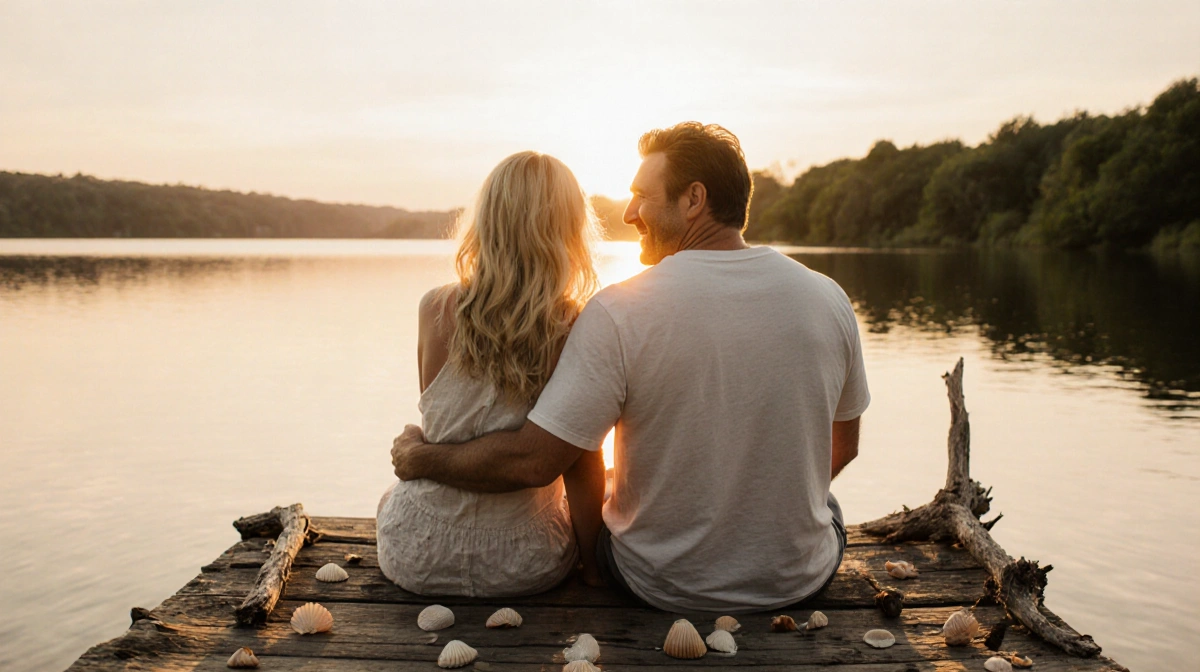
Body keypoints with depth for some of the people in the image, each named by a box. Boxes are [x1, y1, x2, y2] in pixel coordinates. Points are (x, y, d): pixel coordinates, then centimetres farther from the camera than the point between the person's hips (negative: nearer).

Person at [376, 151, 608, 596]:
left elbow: (434, 414, 4)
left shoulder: (437, 309, -13)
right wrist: (591, 561, 1)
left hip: (417, 558, 1)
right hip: (524, 568, 0)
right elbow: (582, 468, -10)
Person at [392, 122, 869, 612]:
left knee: (588, 495, 32)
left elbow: (531, 461, -22)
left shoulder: (619, 311, -22)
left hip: (664, 586, -2)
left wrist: (420, 459, -4)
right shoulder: (828, 298, -10)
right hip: (802, 580, 3)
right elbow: (841, 449, 3)